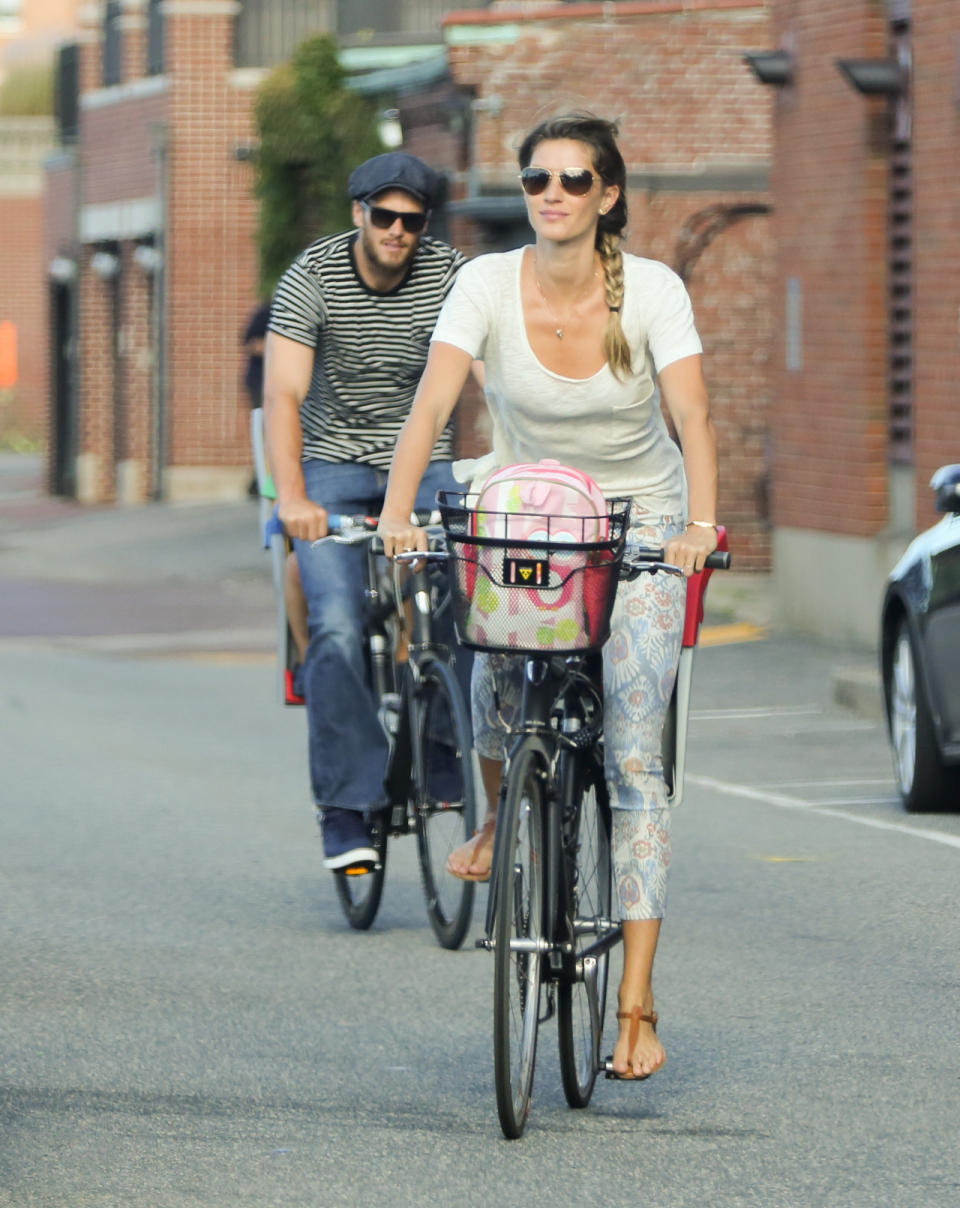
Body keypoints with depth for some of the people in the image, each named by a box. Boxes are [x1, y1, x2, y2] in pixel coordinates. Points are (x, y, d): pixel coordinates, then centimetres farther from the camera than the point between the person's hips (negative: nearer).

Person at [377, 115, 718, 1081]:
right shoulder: (489, 284, -13)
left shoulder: (651, 289, -16)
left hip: (640, 521, -3)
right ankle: (497, 815, 17)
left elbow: (692, 415, -24)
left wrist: (701, 523, -41)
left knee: (632, 759, -12)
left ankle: (636, 1004, -15)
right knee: (496, 668, -21)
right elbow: (432, 399, -21)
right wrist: (396, 512, -36)